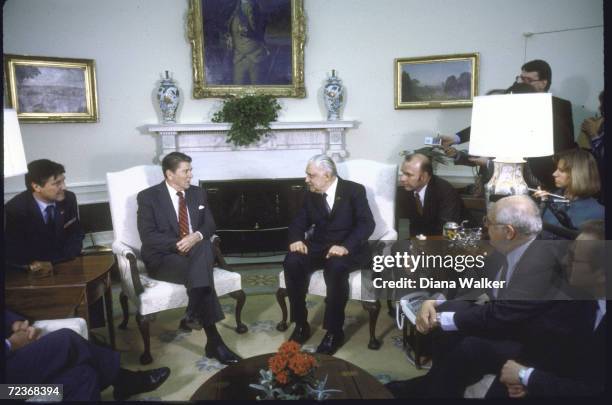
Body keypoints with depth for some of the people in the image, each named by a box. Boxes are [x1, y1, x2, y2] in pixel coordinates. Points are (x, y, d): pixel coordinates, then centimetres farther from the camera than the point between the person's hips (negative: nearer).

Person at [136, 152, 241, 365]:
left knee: (205, 245, -34)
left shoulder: (198, 193, 12)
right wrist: (177, 244, -22)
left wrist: (197, 236, -15)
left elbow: (210, 225, 8)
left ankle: (193, 314, -37)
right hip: (163, 257, -4)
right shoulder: (148, 197, -3)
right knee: (201, 272, -33)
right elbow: (148, 236, -11)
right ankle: (214, 340, -30)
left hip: (198, 250, 4)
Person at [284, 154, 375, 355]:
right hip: (319, 247, 5)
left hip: (349, 249, -4)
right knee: (292, 262, -25)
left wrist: (346, 246, -31)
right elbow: (298, 222, 11)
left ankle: (334, 331, -22)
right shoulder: (311, 194, 10)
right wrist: (296, 239, -13)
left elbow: (367, 223, -15)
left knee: (336, 267, -38)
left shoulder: (354, 190, -5)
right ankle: (301, 325, -12)